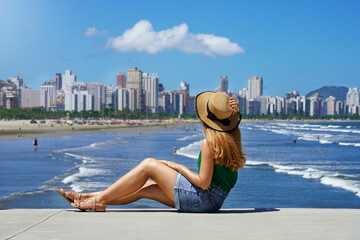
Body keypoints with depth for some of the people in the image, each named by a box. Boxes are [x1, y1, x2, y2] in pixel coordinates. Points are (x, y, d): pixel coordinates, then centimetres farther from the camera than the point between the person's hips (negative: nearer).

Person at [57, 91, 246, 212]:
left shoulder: (209, 143, -20)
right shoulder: (233, 137, 4)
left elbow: (203, 182, -22)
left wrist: (178, 167, -8)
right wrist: (233, 112, 5)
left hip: (202, 199, -9)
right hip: (213, 200, 9)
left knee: (149, 165, -3)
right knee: (144, 187, 13)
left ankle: (100, 199, 4)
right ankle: (88, 198, 18)